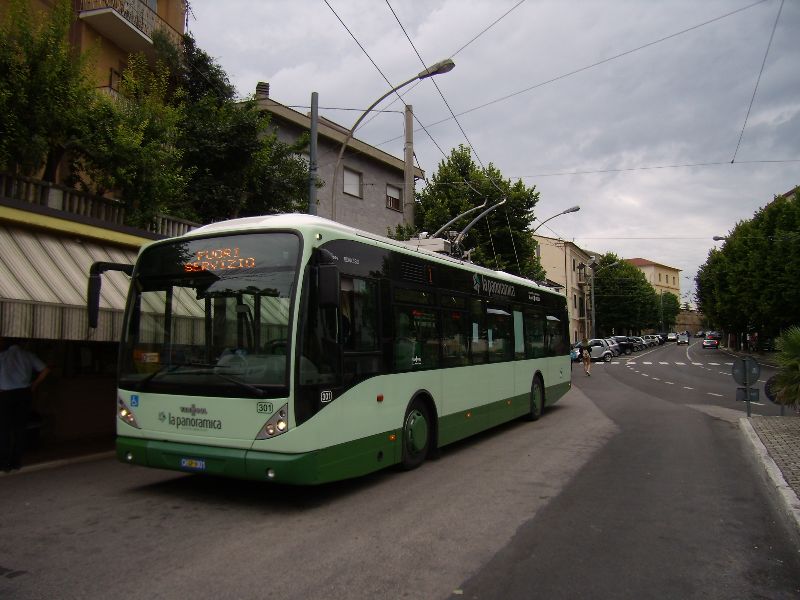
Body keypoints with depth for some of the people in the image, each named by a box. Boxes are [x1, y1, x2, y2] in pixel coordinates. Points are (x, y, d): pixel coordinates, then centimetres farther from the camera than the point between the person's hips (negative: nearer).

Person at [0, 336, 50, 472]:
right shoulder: (27, 355, 9)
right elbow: (45, 370, 5)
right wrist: (34, 385, 13)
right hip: (25, 394, 3)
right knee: (20, 429, 10)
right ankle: (16, 461, 13)